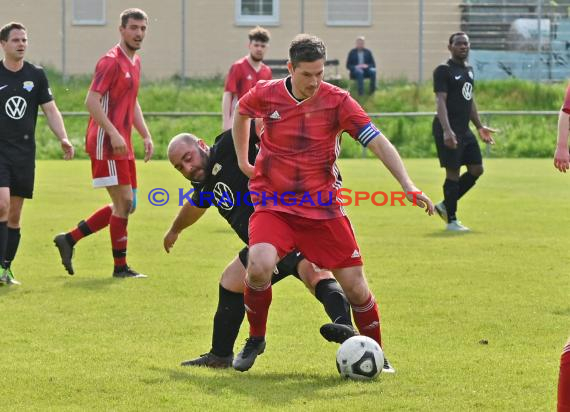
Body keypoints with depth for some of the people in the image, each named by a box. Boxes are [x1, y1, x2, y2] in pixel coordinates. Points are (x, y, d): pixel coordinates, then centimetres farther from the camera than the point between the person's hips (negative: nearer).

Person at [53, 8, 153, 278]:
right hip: (106, 143, -9)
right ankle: (120, 267, 2)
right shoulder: (111, 61, -12)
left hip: (122, 145, 9)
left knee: (126, 206, 11)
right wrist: (113, 134, -25)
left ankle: (69, 239, 18)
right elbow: (92, 101, -19)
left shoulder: (135, 62, 16)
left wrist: (146, 135, 17)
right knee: (124, 203, -7)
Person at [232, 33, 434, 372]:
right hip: (274, 205, 0)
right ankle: (255, 339, -1)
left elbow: (378, 142, -16)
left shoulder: (337, 101, -10)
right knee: (259, 267, -26)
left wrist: (408, 185, -27)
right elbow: (241, 112, 19)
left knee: (356, 287, -2)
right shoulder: (266, 95, -6)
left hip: (324, 209, 0)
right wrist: (242, 160, 17)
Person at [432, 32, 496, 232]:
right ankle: (451, 220, 4)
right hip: (449, 131, -9)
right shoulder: (443, 71, -10)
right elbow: (440, 101, -18)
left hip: (465, 130, 9)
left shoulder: (468, 69, 16)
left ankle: (445, 206, 20)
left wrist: (479, 126, 23)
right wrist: (446, 130, -28)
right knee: (453, 173, -5)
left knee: (477, 169, 8)